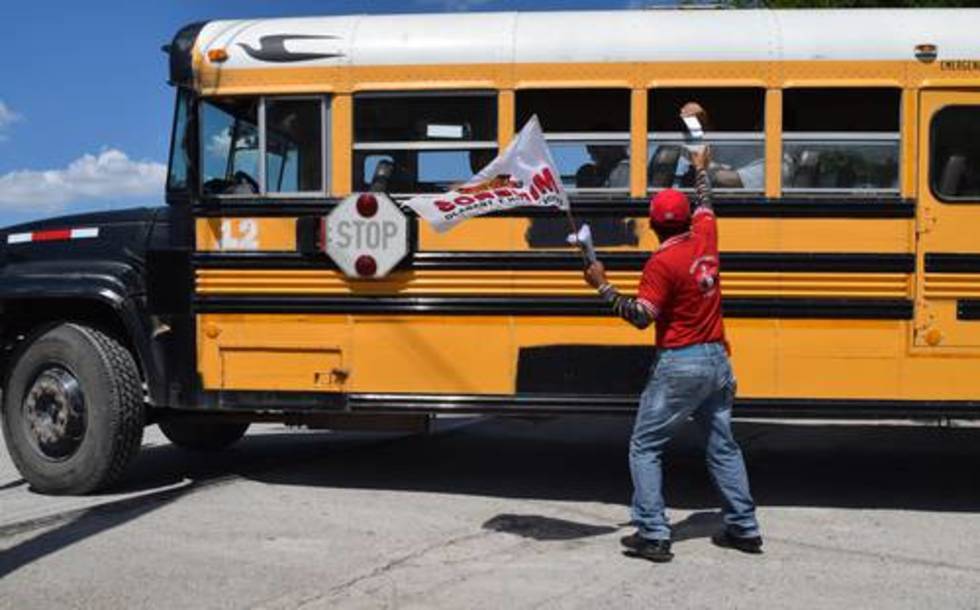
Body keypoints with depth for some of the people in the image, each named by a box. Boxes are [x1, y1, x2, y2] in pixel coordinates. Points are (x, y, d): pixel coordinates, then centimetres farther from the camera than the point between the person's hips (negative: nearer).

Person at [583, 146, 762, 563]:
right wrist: (701, 170, 41)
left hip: (679, 365, -7)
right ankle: (744, 528, 21)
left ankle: (653, 536, -2)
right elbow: (705, 205, 25)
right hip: (717, 361, 7)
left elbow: (641, 317, -20)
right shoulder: (704, 238, 4)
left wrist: (603, 286, -14)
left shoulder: (662, 263, -15)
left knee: (645, 447, 1)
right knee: (722, 446, 16)